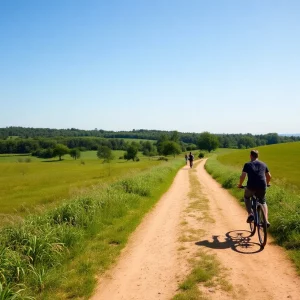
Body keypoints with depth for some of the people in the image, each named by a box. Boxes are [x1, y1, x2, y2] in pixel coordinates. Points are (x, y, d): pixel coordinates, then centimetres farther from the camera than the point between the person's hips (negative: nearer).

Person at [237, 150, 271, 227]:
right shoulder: (263, 164, 18)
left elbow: (242, 176, -2)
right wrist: (267, 183, 41)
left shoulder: (247, 164, 7)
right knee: (263, 202, 26)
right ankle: (266, 220, 9)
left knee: (246, 197, 27)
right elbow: (269, 176, 23)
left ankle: (250, 214, 8)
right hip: (262, 186, 3)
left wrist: (240, 184, 13)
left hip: (251, 186, -3)